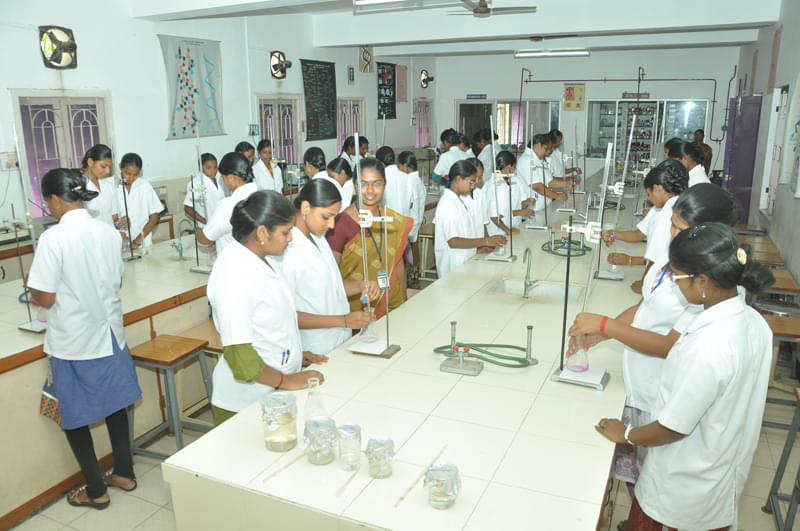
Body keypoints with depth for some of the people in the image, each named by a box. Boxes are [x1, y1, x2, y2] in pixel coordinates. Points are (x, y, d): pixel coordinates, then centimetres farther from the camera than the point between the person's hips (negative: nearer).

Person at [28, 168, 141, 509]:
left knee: (74, 416, 12)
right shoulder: (109, 232, -2)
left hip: (73, 342, -5)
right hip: (108, 333, 5)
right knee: (114, 404, 20)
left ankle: (96, 490, 23)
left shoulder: (54, 238, -19)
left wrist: (32, 290, 5)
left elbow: (46, 298, -16)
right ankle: (124, 473, 34)